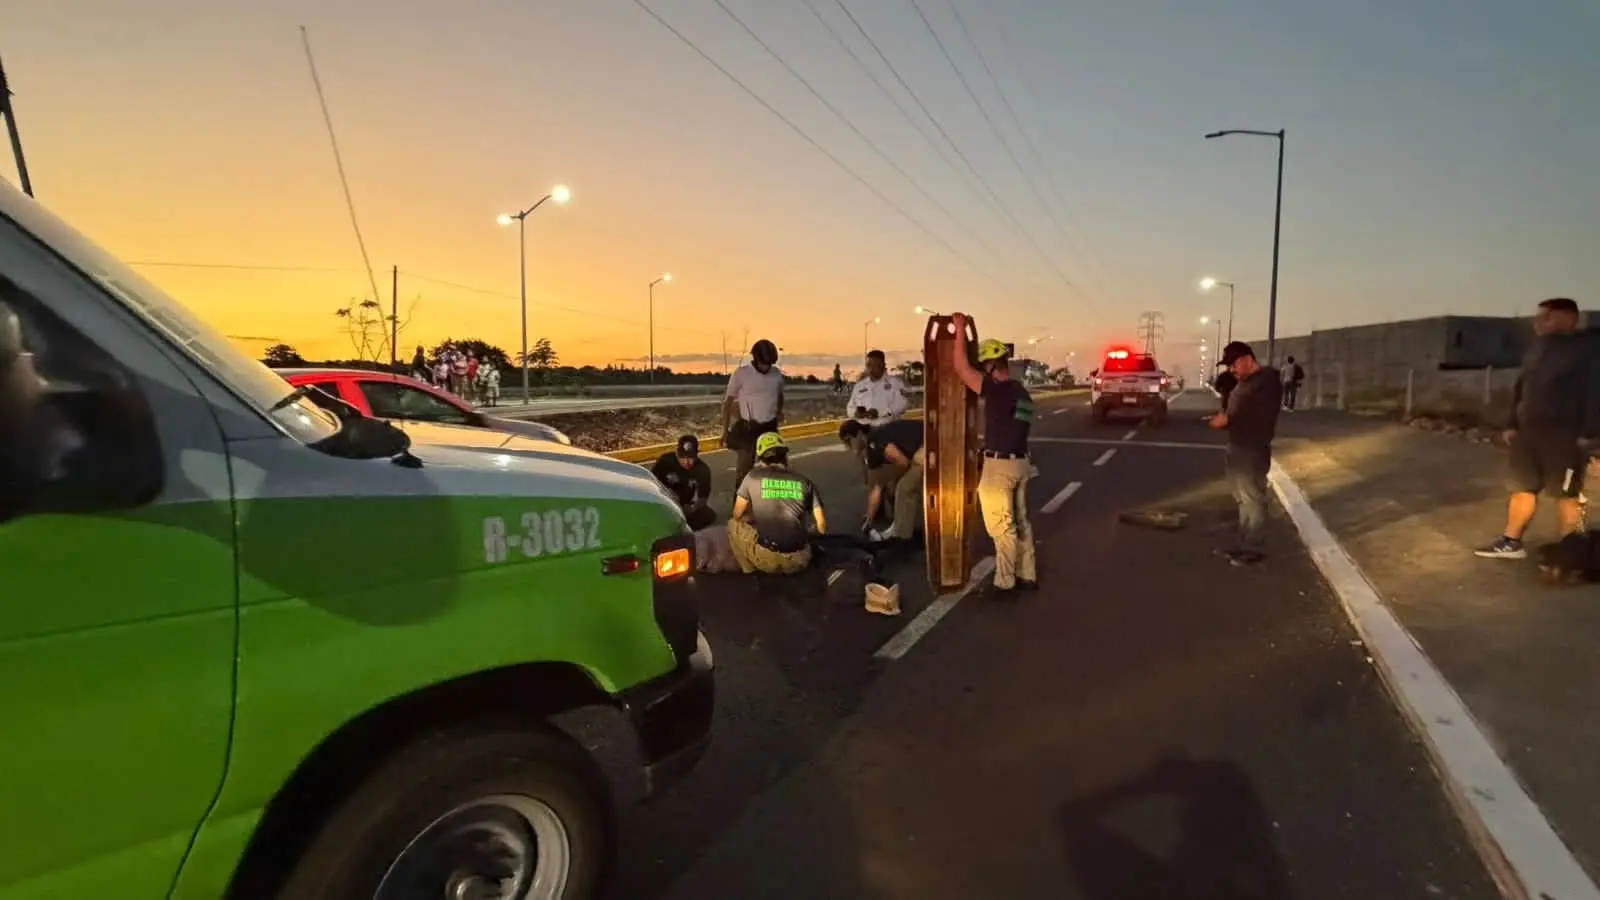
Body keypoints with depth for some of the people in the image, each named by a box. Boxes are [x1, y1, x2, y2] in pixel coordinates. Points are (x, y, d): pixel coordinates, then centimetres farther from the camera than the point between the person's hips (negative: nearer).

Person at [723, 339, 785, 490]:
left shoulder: (777, 374, 1)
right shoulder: (741, 373, -11)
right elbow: (728, 401, -5)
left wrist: (779, 411, 3)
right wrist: (725, 430, -7)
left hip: (770, 428, 4)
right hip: (748, 428, -4)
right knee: (744, 466, -2)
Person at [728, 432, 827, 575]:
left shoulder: (754, 476, 2)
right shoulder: (804, 482, 6)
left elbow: (738, 515, 11)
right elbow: (822, 526, 5)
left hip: (766, 559, -4)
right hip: (798, 561, 4)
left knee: (734, 523, 21)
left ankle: (750, 571, 14)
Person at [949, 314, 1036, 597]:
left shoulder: (997, 390, -17)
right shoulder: (1022, 393, 11)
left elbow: (961, 367, -19)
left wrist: (960, 329, -11)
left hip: (999, 465, -9)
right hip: (1020, 462, 9)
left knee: (1002, 528, -1)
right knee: (1020, 522, 16)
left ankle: (1005, 584, 6)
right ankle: (1027, 576, 25)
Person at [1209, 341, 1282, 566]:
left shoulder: (1268, 380, -13)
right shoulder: (1245, 382, 16)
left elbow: (1260, 417, -22)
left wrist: (1228, 419, -18)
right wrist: (1223, 417, 4)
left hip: (1253, 451, -10)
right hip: (1237, 447, 10)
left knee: (1253, 499, -3)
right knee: (1243, 499, 15)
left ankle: (1254, 548, 4)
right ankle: (1245, 543, 23)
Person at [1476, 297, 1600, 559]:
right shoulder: (1538, 346, 15)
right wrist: (1512, 424, 13)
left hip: (1564, 434, -7)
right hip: (1529, 429, 7)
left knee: (1567, 493, 0)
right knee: (1522, 487, 11)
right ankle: (1511, 542, 18)